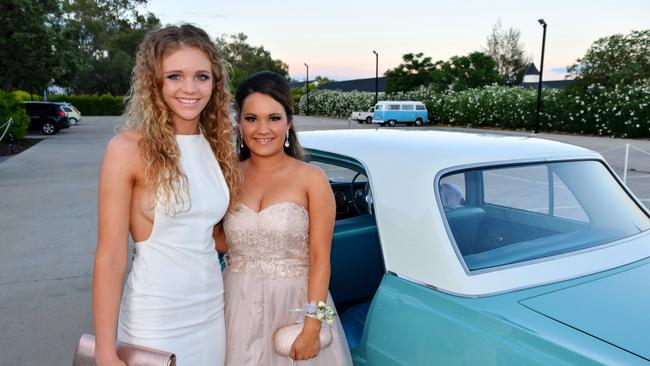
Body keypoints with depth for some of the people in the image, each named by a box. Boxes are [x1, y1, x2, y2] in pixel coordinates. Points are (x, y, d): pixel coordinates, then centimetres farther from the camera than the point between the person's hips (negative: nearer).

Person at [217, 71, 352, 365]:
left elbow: (320, 259, -11)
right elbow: (224, 243, 9)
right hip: (239, 306, 3)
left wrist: (312, 328, -15)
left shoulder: (311, 179, -10)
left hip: (294, 304, -3)